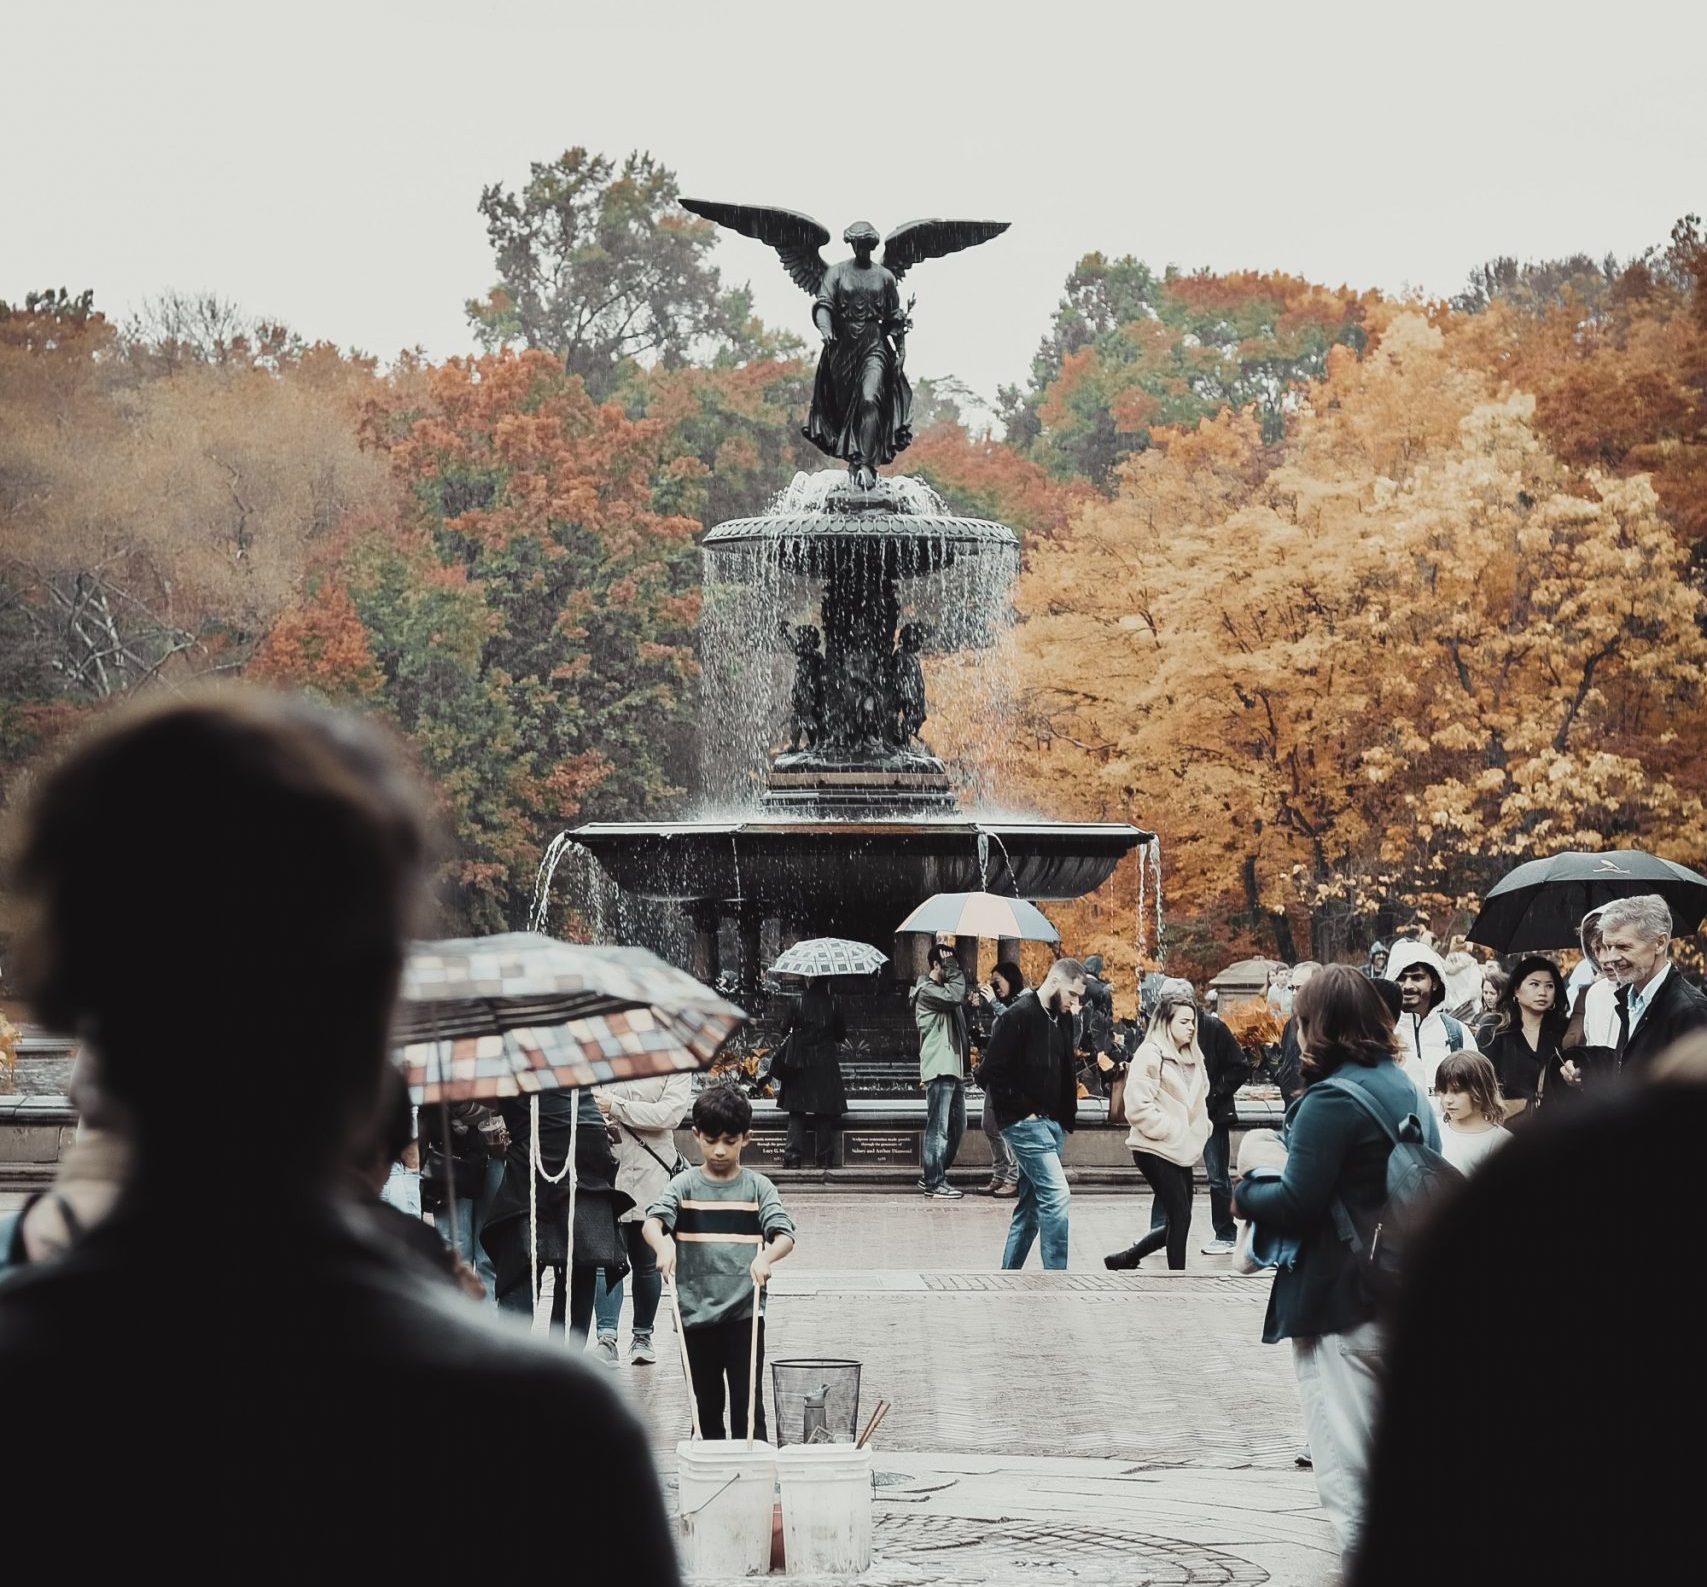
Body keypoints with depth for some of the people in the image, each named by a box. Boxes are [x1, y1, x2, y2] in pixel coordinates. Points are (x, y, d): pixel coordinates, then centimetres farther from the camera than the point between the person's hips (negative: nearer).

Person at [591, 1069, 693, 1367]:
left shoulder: (674, 1066, 2)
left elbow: (670, 1113, -10)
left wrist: (615, 1107, -13)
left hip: (649, 1175, 0)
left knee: (646, 1261, 11)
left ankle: (642, 1336, 26)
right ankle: (606, 1338, -14)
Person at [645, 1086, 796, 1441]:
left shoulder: (758, 1187, 1)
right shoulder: (685, 1185, 2)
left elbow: (785, 1235, -9)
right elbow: (652, 1221, -14)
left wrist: (766, 1256, -32)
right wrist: (663, 1244, -37)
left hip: (745, 1311, -1)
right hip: (696, 1311, 2)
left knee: (748, 1402, -3)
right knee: (706, 1404, 12)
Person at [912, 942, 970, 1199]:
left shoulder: (943, 988, 21)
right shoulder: (926, 991, -8)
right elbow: (954, 996, -25)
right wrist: (954, 968, -12)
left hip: (954, 1068, 10)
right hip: (939, 1069, -10)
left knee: (957, 1125, 13)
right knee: (938, 1127, -7)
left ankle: (932, 1176, 21)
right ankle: (935, 1182, -4)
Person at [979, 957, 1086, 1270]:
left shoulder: (1062, 1019, 14)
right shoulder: (1019, 1015, -12)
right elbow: (994, 1071, -16)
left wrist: (1067, 1119, 11)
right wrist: (1021, 1111, -13)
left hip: (1053, 1124, 9)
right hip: (1027, 1123, -8)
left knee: (1030, 1204, 11)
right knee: (1057, 1196, -15)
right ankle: (1056, 1275, -15)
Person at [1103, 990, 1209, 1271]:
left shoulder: (1191, 1056, 13)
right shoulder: (1150, 1056, -12)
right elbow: (1138, 1106, -18)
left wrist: (1200, 1128, 9)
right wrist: (1169, 1130, -15)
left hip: (1180, 1152, 8)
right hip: (1156, 1150, -8)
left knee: (1176, 1223, 9)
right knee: (1180, 1217, -10)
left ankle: (1124, 1259, 26)